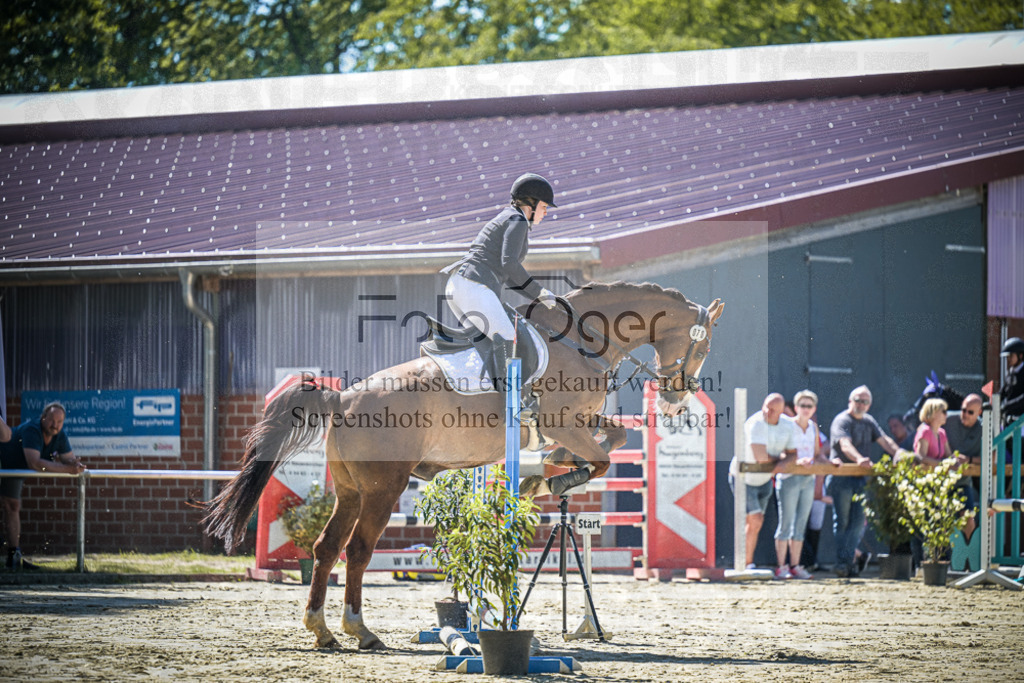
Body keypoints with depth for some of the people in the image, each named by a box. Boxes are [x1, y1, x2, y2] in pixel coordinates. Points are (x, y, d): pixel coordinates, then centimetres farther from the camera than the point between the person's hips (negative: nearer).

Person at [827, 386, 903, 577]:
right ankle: (843, 562, 3)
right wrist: (859, 459, -44)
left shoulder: (869, 421, 16)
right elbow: (845, 445, -25)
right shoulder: (841, 421, -8)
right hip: (841, 478, -6)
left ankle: (847, 561, 3)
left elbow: (884, 441, 10)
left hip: (860, 478, 6)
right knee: (842, 522, -1)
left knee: (859, 522, -1)